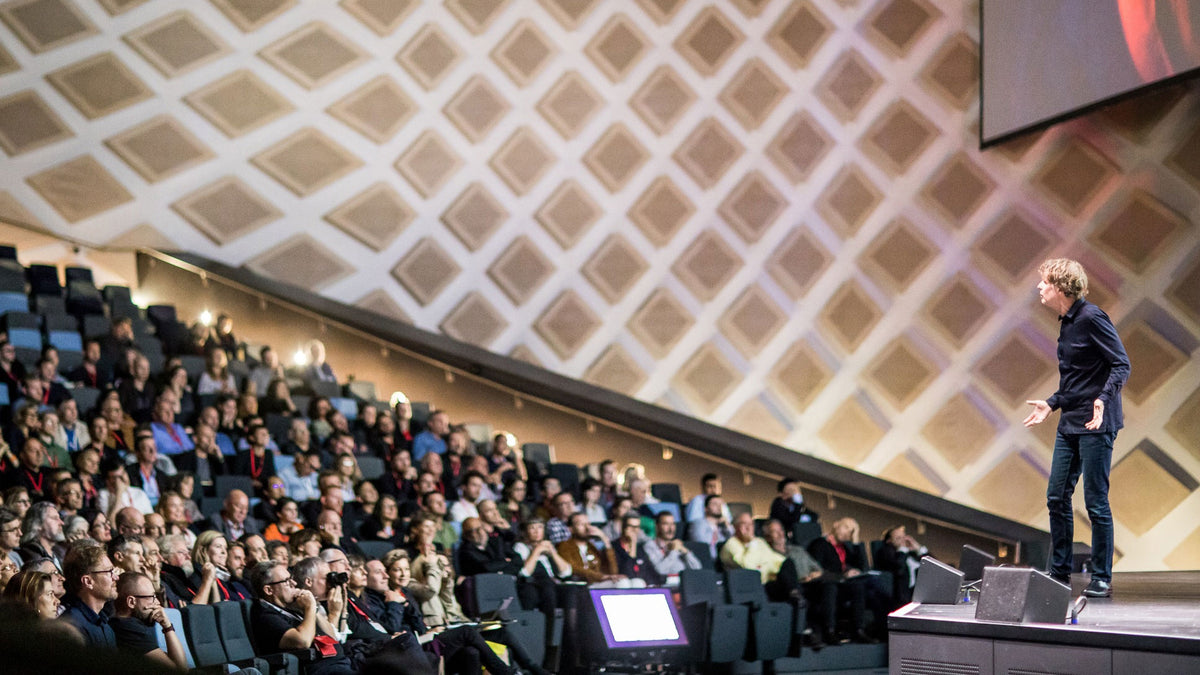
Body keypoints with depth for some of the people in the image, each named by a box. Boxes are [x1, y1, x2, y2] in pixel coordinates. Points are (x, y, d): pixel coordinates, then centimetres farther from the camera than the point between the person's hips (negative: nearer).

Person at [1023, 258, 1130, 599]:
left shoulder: (1091, 318, -13)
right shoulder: (1067, 322, 14)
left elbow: (1122, 364, -17)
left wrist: (1102, 399, -31)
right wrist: (1051, 404, 25)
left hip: (1096, 424, -9)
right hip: (1070, 424, 9)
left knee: (1095, 501, -4)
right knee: (1057, 497, 9)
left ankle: (1102, 579, 4)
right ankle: (1059, 574, 17)